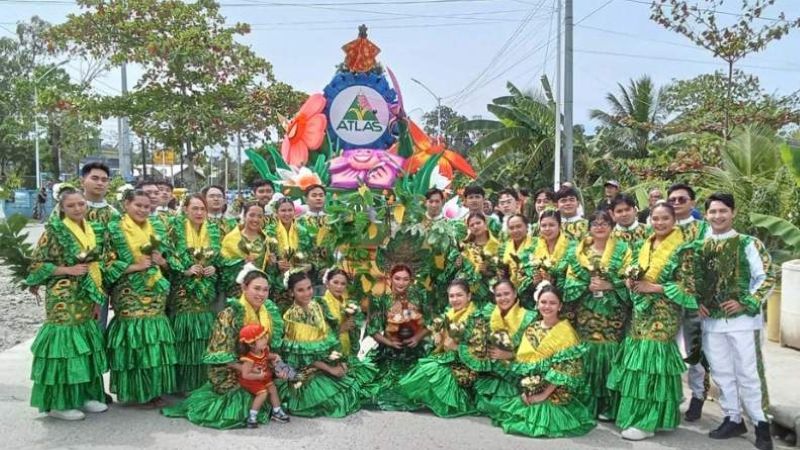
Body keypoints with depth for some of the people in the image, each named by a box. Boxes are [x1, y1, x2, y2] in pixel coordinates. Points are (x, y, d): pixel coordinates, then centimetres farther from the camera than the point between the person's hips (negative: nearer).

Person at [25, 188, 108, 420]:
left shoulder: (91, 230, 10)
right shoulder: (54, 231, -8)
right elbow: (37, 265, -8)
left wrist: (95, 278, 7)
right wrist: (68, 270, -16)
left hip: (87, 295, 7)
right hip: (63, 298, -7)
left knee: (86, 345, 11)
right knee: (65, 341, -5)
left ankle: (85, 395, 21)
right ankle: (59, 402, 6)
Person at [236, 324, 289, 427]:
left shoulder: (264, 350, -11)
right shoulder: (249, 359, -34)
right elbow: (245, 375, -31)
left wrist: (274, 357, -6)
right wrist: (259, 376, -32)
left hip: (264, 377, 8)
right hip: (251, 380, -8)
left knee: (273, 389, 4)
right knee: (263, 393, -19)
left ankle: (277, 412, 20)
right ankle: (252, 416, -6)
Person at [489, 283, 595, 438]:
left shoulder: (566, 331, -9)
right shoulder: (531, 329, 7)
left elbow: (566, 368, -15)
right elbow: (521, 360, 7)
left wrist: (544, 394, -18)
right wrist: (524, 391, -6)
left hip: (554, 396, -5)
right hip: (529, 394, 5)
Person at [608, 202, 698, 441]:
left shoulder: (682, 250, -8)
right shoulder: (646, 246, 12)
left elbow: (688, 287, -12)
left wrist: (655, 288, -16)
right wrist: (630, 280, 0)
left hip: (663, 315, -6)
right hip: (641, 312, 7)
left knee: (653, 361, -6)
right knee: (638, 361, 8)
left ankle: (648, 422, 3)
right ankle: (638, 414, 19)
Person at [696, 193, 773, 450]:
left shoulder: (748, 243, -4)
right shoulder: (700, 246, 7)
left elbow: (767, 278, -6)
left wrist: (746, 303, -13)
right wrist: (697, 303, 1)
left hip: (742, 319, -4)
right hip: (711, 320, 4)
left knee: (748, 374, 1)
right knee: (721, 374, 11)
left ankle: (761, 424, 16)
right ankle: (733, 420, 25)